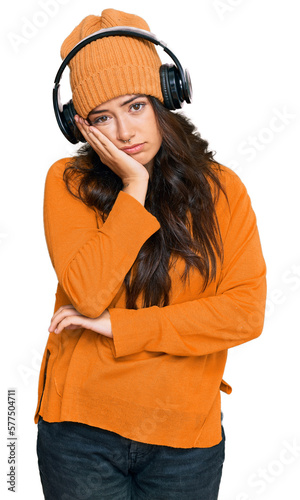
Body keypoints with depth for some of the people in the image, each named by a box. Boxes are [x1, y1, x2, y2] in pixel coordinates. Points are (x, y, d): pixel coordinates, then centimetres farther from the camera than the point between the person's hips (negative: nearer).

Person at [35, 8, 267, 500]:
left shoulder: (222, 189, -4)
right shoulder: (68, 182, -5)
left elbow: (246, 311, -12)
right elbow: (87, 293, -17)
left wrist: (119, 326, -16)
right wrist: (134, 187, -18)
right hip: (81, 428, 0)